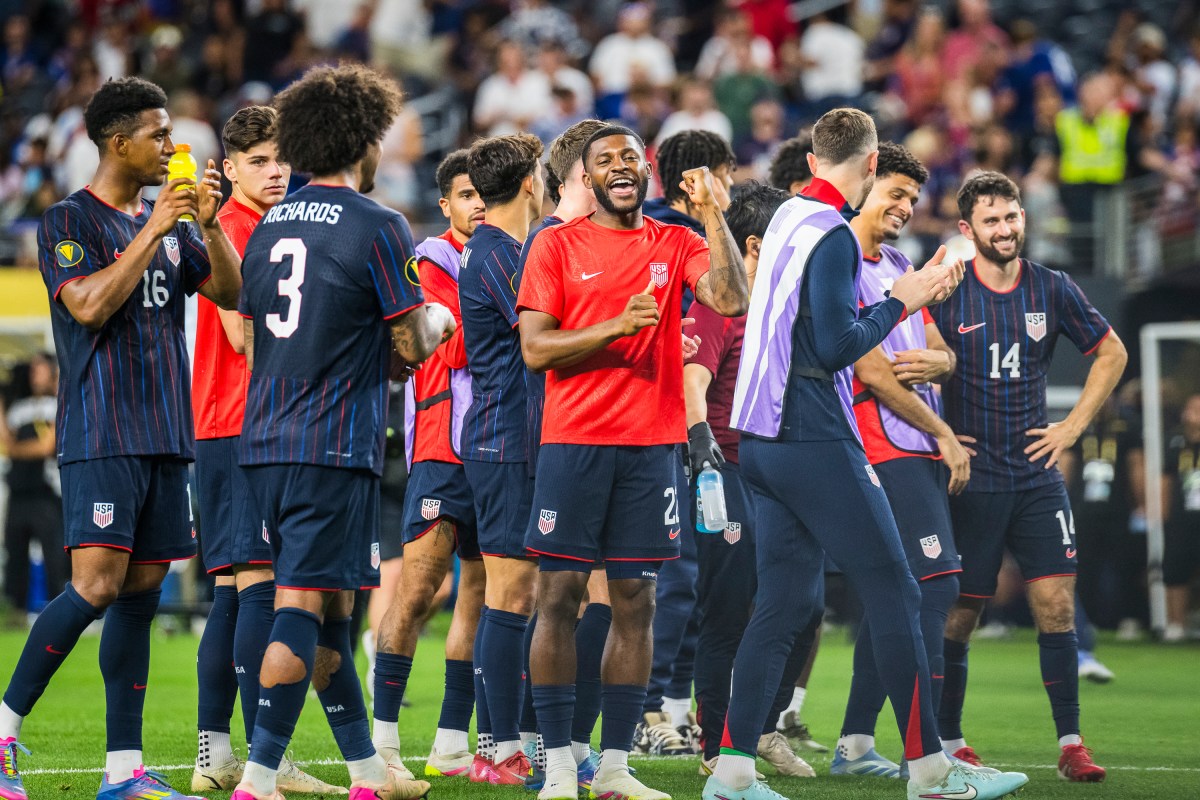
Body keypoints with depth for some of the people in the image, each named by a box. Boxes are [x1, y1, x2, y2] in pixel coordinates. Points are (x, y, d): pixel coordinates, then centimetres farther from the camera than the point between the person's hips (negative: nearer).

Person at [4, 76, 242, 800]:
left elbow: (229, 291, 11)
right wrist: (153, 230, -15)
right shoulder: (69, 220, -4)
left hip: (166, 437, 7)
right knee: (97, 586, -16)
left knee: (142, 592, 5)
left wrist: (208, 223, -5)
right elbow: (89, 305, -17)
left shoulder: (169, 221, 16)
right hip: (101, 434, -7)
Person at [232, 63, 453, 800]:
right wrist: (437, 320, 14)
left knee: (331, 608, 16)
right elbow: (412, 347, -8)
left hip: (264, 442, 7)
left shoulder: (269, 226, 13)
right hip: (335, 445, -7)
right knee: (304, 608, -9)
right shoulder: (377, 227, -9)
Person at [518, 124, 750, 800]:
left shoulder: (676, 245, 10)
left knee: (636, 602, 3)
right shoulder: (557, 244, 4)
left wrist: (713, 215, -11)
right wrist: (618, 326, -14)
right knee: (560, 595, -5)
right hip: (574, 441, -2)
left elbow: (731, 300, -8)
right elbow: (535, 347, -3)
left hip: (652, 445, 2)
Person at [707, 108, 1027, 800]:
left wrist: (915, 292, 23)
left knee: (785, 601, 9)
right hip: (817, 444, -9)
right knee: (894, 594, -2)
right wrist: (899, 303, -6)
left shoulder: (790, 218, 14)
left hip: (764, 442, 9)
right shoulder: (833, 236, -14)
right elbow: (837, 346, -19)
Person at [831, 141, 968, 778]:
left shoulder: (897, 265, 21)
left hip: (919, 452, 10)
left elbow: (944, 355, 19)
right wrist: (945, 435, -7)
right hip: (888, 452, -10)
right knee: (935, 586, -16)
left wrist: (933, 362, -7)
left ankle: (855, 745, 14)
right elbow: (874, 373, -13)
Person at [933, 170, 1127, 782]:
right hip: (969, 479, -2)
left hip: (1037, 475, 3)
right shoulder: (945, 293, -5)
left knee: (1056, 604, -5)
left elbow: (1111, 353, 17)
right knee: (957, 614, 0)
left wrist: (1073, 426, 9)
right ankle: (947, 742, 13)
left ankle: (1071, 743, 0)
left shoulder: (1052, 290, 4)